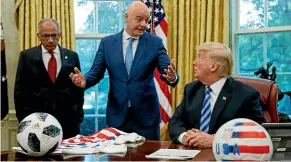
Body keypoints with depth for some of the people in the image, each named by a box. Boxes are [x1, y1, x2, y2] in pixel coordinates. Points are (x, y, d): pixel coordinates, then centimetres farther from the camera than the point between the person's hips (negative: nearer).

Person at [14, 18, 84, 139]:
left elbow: (78, 86, 11)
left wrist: (78, 115, 6)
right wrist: (23, 118, -1)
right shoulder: (27, 56, 3)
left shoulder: (72, 56, 7)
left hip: (68, 120, 1)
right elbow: (20, 89, 4)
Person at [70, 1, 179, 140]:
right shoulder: (107, 43, 2)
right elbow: (96, 72, 1)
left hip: (146, 115, -1)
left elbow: (167, 71, -7)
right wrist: (84, 80, -21)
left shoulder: (155, 43, -1)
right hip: (117, 114, 1)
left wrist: (172, 77, -31)